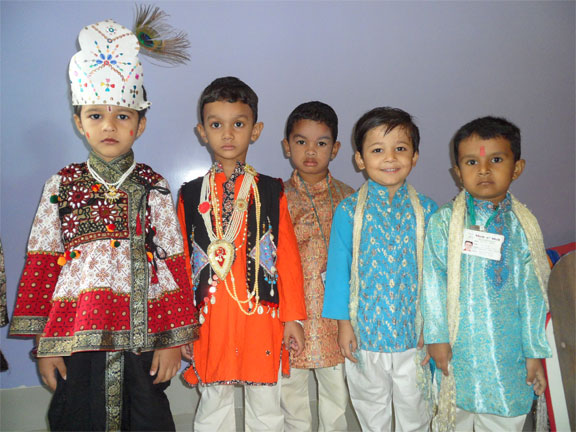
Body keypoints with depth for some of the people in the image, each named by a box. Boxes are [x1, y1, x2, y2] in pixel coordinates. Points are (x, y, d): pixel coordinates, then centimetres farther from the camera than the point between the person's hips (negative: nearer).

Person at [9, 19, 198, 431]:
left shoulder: (153, 187, 1)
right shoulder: (61, 185, 4)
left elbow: (174, 263, 0)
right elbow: (41, 263, 4)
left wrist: (173, 339, -3)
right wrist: (44, 344, 1)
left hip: (143, 333, 0)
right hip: (77, 333, 1)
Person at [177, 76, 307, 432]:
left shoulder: (271, 192, 2)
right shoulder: (190, 195, 4)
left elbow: (288, 257, 1)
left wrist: (293, 318, 0)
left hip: (261, 315, 0)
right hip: (210, 319, 1)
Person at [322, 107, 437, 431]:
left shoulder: (426, 210, -5)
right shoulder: (349, 211, -8)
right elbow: (339, 268, -4)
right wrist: (344, 323, -4)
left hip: (413, 331, 1)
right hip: (365, 330, 0)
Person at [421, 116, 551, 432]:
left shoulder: (523, 226, -1)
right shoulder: (443, 223, -8)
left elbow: (532, 292, 1)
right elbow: (433, 283, -8)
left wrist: (534, 351, 2)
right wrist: (437, 335, -9)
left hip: (507, 353, 2)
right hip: (458, 350, -1)